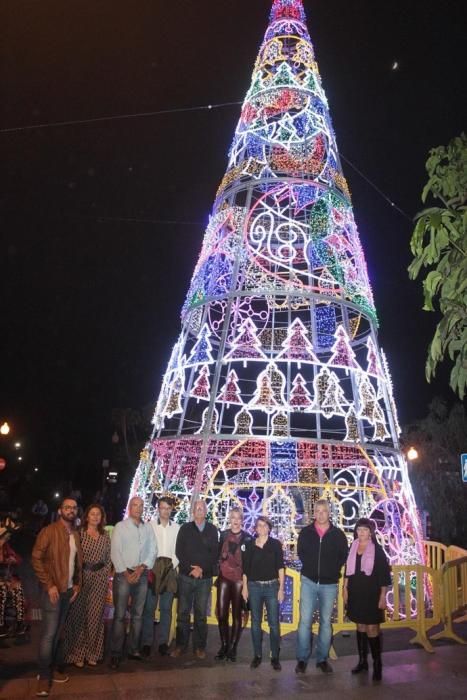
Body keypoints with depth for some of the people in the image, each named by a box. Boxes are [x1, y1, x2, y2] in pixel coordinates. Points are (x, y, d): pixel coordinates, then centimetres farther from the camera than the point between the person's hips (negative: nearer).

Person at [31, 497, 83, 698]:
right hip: (53, 589, -6)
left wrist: (77, 584, 7)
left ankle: (55, 668, 22)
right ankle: (44, 676, 5)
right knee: (49, 633, -5)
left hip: (68, 589, 6)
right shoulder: (49, 531, -10)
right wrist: (49, 585, -16)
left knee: (58, 632, 12)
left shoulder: (75, 535, 10)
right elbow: (36, 559, -13)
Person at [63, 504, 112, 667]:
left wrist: (106, 577, 4)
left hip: (100, 578, 3)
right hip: (81, 577, -3)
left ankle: (92, 653, 21)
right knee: (78, 615, 3)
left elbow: (108, 559, 11)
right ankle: (77, 653, 16)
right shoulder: (79, 533, -4)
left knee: (95, 616, 7)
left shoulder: (105, 536, 8)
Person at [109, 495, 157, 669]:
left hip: (142, 575, 4)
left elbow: (153, 550, 5)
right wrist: (126, 573, -11)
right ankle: (115, 654, 3)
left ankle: (134, 650, 18)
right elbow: (115, 552, -6)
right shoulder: (120, 526, -1)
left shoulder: (148, 528, 9)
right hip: (123, 574, -3)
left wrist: (142, 568, -9)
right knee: (119, 615, -3)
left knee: (137, 615, 9)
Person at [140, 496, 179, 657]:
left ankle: (163, 642, 12)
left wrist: (173, 564, -5)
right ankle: (146, 643, 6)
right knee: (149, 608, -1)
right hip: (152, 568, -2)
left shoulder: (177, 528, 7)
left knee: (166, 608, 5)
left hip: (170, 569, 2)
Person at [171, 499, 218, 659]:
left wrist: (202, 568, -10)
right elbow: (179, 552, -1)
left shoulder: (212, 530, 6)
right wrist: (191, 569, -11)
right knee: (183, 613, 2)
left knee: (201, 614, 4)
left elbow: (214, 553, 2)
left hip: (205, 578, 0)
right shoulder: (185, 528, 5)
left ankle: (199, 647, 13)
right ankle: (181, 645, 12)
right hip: (186, 576, 0)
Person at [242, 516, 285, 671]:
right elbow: (245, 567, 8)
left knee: (274, 623, -1)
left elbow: (280, 567, 0)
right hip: (254, 586, 2)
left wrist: (281, 588, -4)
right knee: (255, 622, 8)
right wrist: (244, 587, 5)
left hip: (271, 586, -1)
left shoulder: (275, 544, 0)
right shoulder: (250, 544, 4)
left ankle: (275, 657, 10)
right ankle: (257, 655, 19)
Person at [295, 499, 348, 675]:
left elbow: (344, 556, 7)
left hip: (329, 584, 0)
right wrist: (311, 566, 6)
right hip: (309, 582, 0)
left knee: (326, 622, 9)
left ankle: (322, 659, 20)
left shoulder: (338, 534, -3)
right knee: (305, 620, -3)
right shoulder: (306, 532, -1)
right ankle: (302, 659, 7)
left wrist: (333, 569, 1)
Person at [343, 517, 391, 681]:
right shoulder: (352, 548, 4)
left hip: (371, 594, -4)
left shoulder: (377, 550, -7)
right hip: (355, 593, 4)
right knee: (360, 627, 12)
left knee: (372, 628, -6)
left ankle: (377, 664, 7)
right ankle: (362, 661, 24)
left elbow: (384, 575, -7)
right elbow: (347, 571, 10)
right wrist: (345, 589, 8)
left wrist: (383, 596, -10)